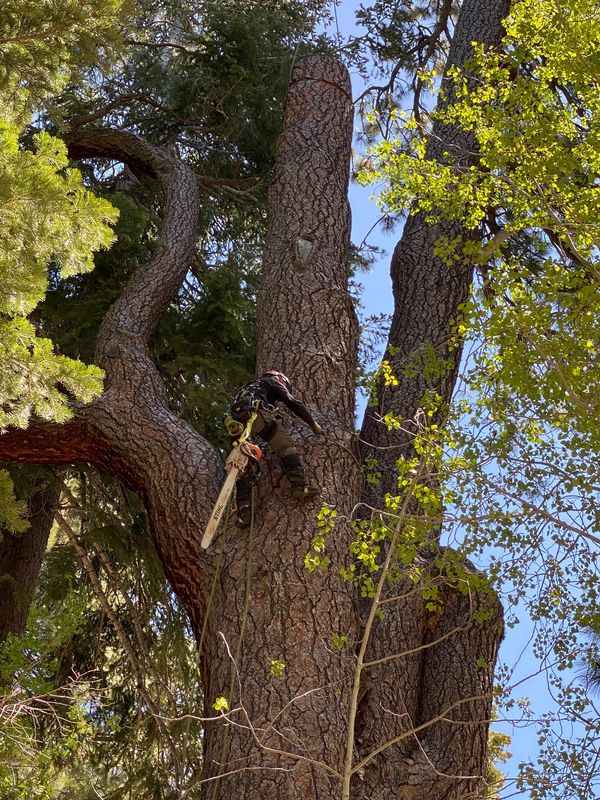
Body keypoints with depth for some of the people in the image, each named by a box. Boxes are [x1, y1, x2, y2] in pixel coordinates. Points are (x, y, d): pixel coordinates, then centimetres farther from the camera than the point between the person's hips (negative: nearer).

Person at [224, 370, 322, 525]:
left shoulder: (248, 387, 45)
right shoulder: (272, 381, 27)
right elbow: (292, 403, 18)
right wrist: (314, 424, 25)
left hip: (234, 420, 6)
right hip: (254, 413, -6)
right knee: (286, 446, 0)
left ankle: (243, 512, -1)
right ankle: (300, 486, -17)